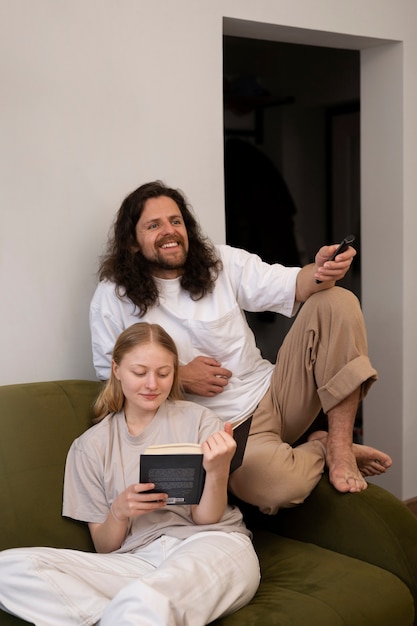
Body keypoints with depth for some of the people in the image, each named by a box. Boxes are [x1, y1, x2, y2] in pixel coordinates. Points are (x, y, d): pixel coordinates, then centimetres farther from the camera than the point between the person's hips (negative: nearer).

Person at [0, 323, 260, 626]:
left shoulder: (199, 420, 8)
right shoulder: (90, 447, 12)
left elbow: (206, 520, 3)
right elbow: (105, 547, 12)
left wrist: (218, 472, -17)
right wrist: (119, 512, -10)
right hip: (137, 560, 5)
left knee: (145, 600, -43)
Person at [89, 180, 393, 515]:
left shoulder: (223, 262, 5)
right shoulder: (113, 298, -3)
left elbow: (288, 286, -3)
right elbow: (110, 373, 1)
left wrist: (320, 272, -27)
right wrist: (178, 376, -11)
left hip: (272, 395, 5)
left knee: (337, 302, -14)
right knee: (276, 481, -40)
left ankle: (340, 447, -14)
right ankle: (319, 447, 0)